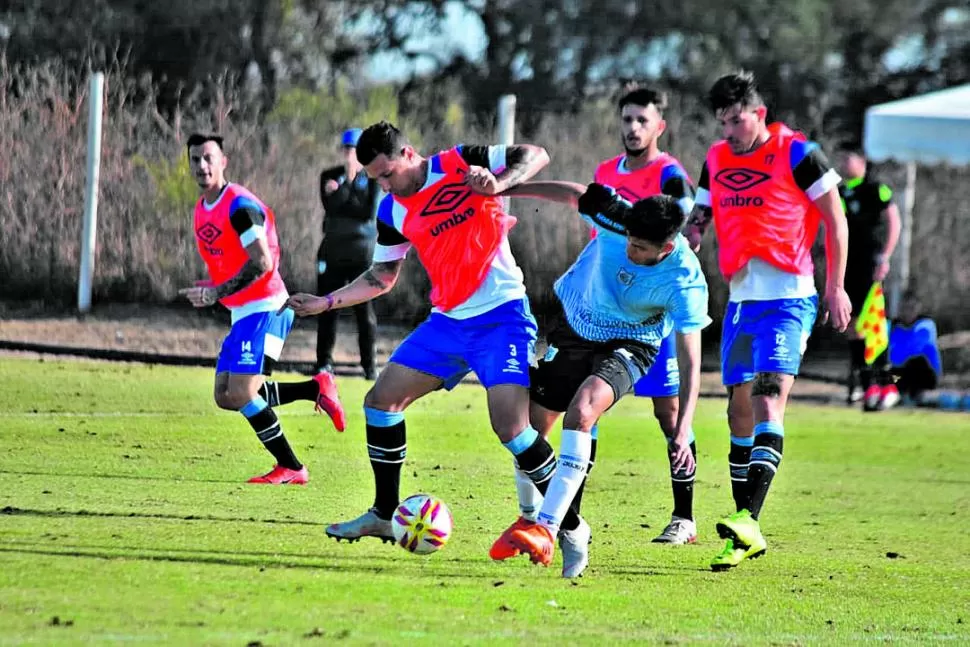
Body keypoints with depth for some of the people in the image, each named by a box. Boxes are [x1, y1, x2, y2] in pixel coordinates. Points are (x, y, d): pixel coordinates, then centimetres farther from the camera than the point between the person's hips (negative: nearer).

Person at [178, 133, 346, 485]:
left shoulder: (239, 206, -16)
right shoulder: (202, 209, 14)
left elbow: (262, 263, -23)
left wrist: (217, 293, -26)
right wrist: (209, 288, 9)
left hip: (264, 309, -10)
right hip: (243, 313, 10)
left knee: (240, 394, -16)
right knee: (225, 396, 5)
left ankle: (290, 468, -4)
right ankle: (315, 389, 13)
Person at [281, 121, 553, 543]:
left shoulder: (460, 165, -10)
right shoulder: (392, 213, 7)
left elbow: (535, 155, -11)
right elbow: (382, 277, 19)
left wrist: (499, 184, -29)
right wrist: (326, 302, 11)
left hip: (501, 315, -7)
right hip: (449, 320, 7)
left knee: (510, 426, -22)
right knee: (381, 399, 5)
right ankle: (384, 515, 18)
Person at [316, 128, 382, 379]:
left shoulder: (372, 178, 1)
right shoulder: (330, 177, 8)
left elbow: (368, 212, -12)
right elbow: (330, 206, -9)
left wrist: (340, 192, -10)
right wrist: (348, 182, -16)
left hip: (362, 251, -2)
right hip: (332, 249, 2)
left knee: (364, 308, -3)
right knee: (327, 307, 2)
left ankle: (369, 365, 2)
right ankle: (325, 362, 10)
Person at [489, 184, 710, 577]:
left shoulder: (686, 282, -31)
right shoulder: (617, 217, -26)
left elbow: (690, 362, -30)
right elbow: (571, 193, -7)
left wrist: (682, 433, -39)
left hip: (630, 345, -5)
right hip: (575, 325, 5)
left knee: (580, 412, -32)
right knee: (529, 426, 3)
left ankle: (547, 528, -35)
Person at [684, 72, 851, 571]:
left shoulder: (796, 153, -7)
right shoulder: (716, 160, 10)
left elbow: (835, 219, -2)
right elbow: (698, 222, 16)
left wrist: (835, 287, -4)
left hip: (788, 297, -7)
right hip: (741, 299, 7)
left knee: (769, 400, -19)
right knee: (740, 411, 7)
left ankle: (749, 520, -30)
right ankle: (746, 535, 13)